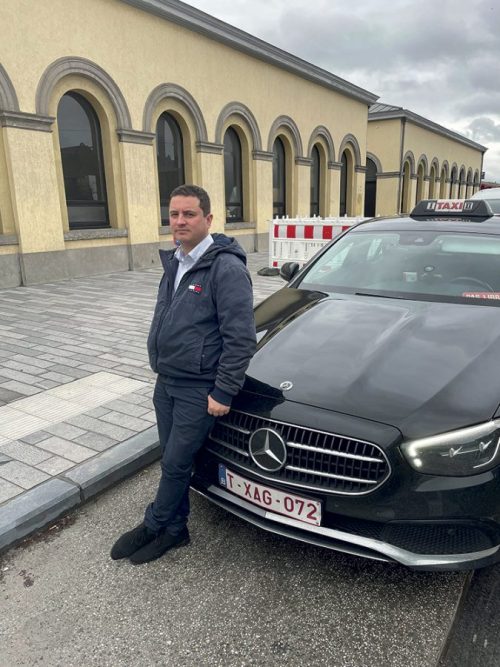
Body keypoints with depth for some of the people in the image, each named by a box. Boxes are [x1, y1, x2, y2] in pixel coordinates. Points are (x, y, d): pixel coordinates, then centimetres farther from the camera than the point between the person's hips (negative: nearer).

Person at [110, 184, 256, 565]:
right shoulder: (174, 262, 10)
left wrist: (223, 392, -18)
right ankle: (174, 529, 33)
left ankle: (155, 525, 28)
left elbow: (241, 337, -19)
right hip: (166, 383, 8)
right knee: (173, 461, 17)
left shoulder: (226, 268, -17)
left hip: (199, 390, -8)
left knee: (175, 463, 5)